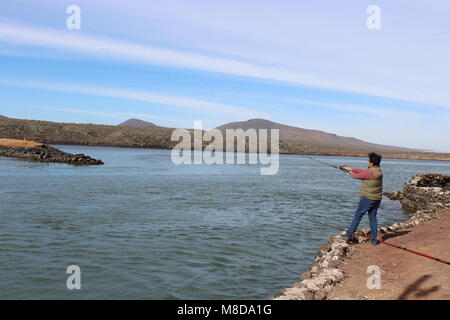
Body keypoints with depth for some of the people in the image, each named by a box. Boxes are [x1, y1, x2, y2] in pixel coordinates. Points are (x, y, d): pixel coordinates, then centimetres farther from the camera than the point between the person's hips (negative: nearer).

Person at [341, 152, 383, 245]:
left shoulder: (370, 172, -18)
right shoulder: (379, 171, 9)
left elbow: (357, 176, -6)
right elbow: (363, 171, 17)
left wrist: (351, 173, 17)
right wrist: (351, 169, 21)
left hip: (368, 198, -8)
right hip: (377, 199, 8)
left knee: (358, 215, 0)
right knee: (373, 217, 11)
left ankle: (349, 234, 1)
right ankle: (374, 239, 12)